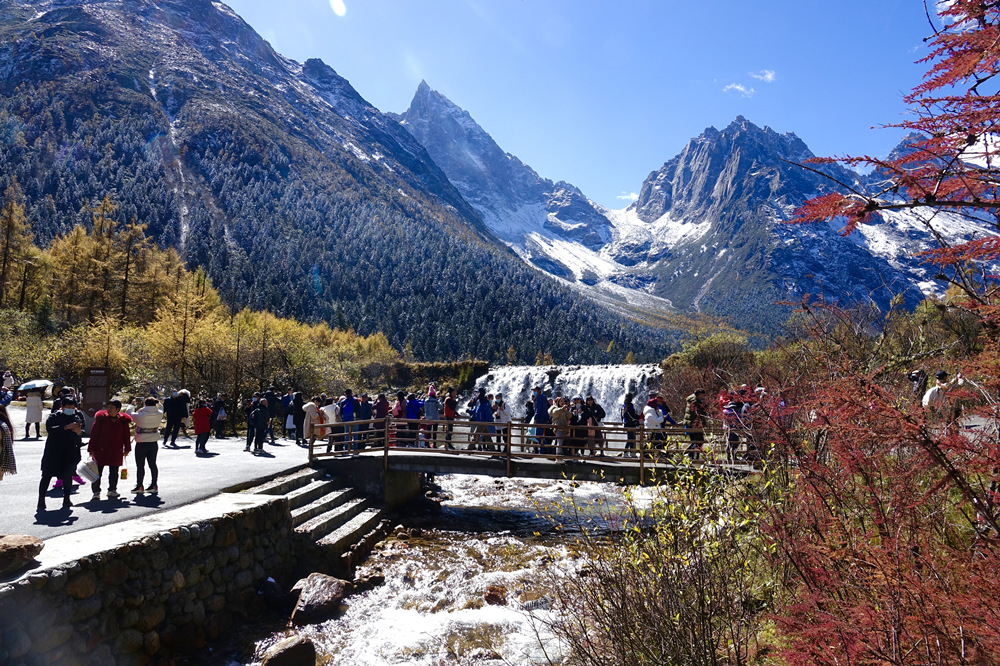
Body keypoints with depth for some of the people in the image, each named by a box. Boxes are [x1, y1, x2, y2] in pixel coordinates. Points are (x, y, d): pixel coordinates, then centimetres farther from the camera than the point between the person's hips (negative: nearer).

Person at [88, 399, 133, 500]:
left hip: (116, 451, 2)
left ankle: (112, 490, 25)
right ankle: (96, 492, 9)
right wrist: (91, 449, -6)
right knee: (97, 472, 0)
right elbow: (94, 434, -3)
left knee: (114, 473, 11)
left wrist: (127, 449, 10)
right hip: (100, 450, -2)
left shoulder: (123, 420, 0)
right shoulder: (101, 418, -5)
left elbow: (126, 435, 9)